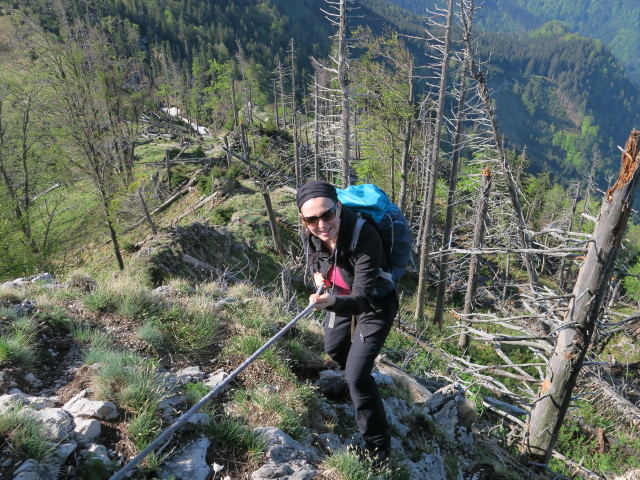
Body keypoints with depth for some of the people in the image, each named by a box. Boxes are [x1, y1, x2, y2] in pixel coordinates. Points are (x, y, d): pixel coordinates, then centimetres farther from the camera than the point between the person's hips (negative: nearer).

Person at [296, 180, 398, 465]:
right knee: (333, 349, 27)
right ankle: (353, 382, 63)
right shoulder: (309, 234, -22)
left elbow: (362, 297, -41)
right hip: (341, 296, 7)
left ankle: (378, 444, 14)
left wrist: (332, 302, -60)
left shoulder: (365, 237, -41)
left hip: (374, 305, -7)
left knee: (357, 376, -10)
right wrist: (316, 273, -16)